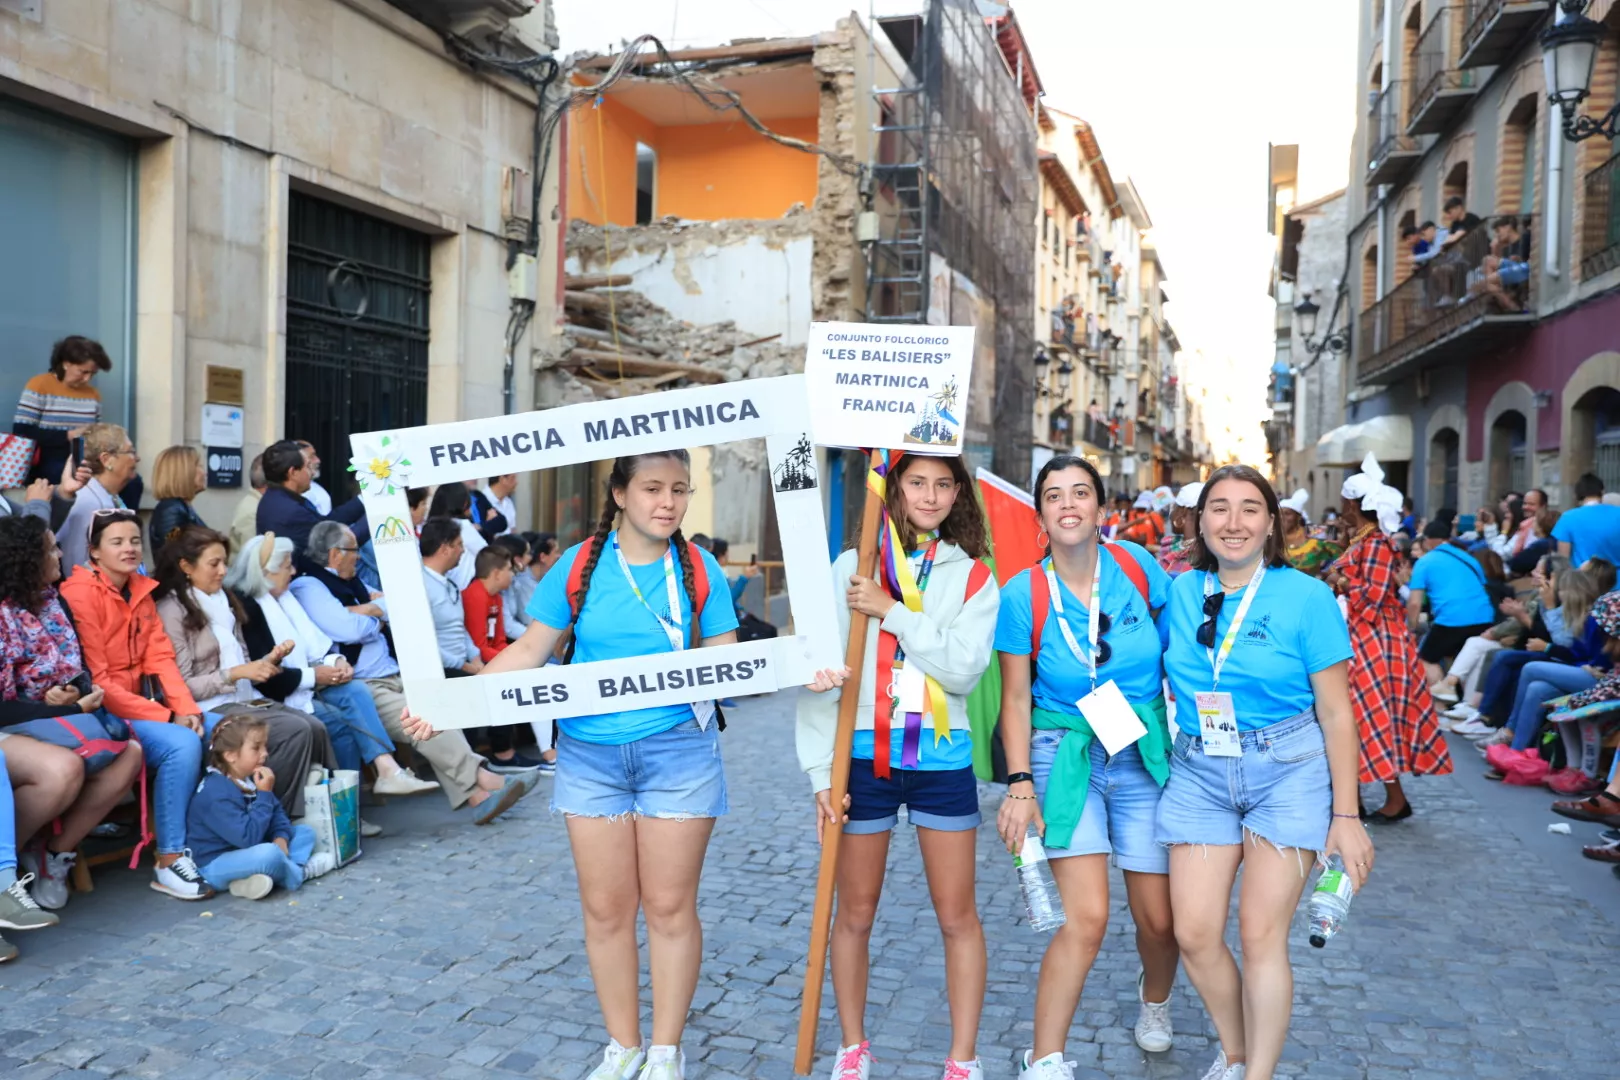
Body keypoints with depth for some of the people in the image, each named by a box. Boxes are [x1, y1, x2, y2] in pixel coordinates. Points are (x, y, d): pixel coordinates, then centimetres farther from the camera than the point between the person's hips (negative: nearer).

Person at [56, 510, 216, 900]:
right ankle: (169, 861, -17)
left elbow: (160, 657, 5)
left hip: (140, 705, 8)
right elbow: (94, 681, -18)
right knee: (183, 745, -28)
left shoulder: (142, 590, 11)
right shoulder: (81, 594, -13)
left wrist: (187, 709, -12)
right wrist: (166, 718, -20)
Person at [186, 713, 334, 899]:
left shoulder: (252, 779, 3)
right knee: (269, 854, -36)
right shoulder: (217, 794, -27)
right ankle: (299, 873, -4)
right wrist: (264, 795, -28)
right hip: (216, 865, -10)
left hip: (247, 851, 10)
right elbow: (248, 837, -31)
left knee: (306, 832, 9)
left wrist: (281, 837, -10)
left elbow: (277, 812, 11)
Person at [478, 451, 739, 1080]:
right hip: (590, 757, 1)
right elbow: (530, 651, 0)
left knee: (669, 905, 7)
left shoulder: (698, 568, -2)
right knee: (606, 909, 10)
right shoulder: (579, 566, -3)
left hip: (677, 752, -1)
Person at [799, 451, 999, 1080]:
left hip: (941, 757, 0)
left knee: (957, 916, 7)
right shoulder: (850, 569, 0)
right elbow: (819, 673, -2)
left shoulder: (973, 576, 3)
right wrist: (823, 771, -6)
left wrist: (892, 612, -16)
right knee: (855, 914, 12)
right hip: (863, 756, 0)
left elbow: (965, 668, -12)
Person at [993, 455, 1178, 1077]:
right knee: (1087, 918, -12)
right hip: (1065, 757, -2)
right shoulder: (1023, 594, -8)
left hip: (1146, 757, 2)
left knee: (1159, 919, 7)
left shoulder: (1136, 566, -5)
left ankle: (1154, 1001, 41)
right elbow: (1016, 699, -3)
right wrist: (1019, 784, -9)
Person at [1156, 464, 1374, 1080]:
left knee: (1261, 936, -3)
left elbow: (1337, 714, -5)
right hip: (1199, 770, 3)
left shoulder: (1306, 597, -7)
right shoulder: (1180, 593, 2)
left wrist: (1345, 816, -6)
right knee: (1194, 933, 0)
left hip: (1288, 772, -3)